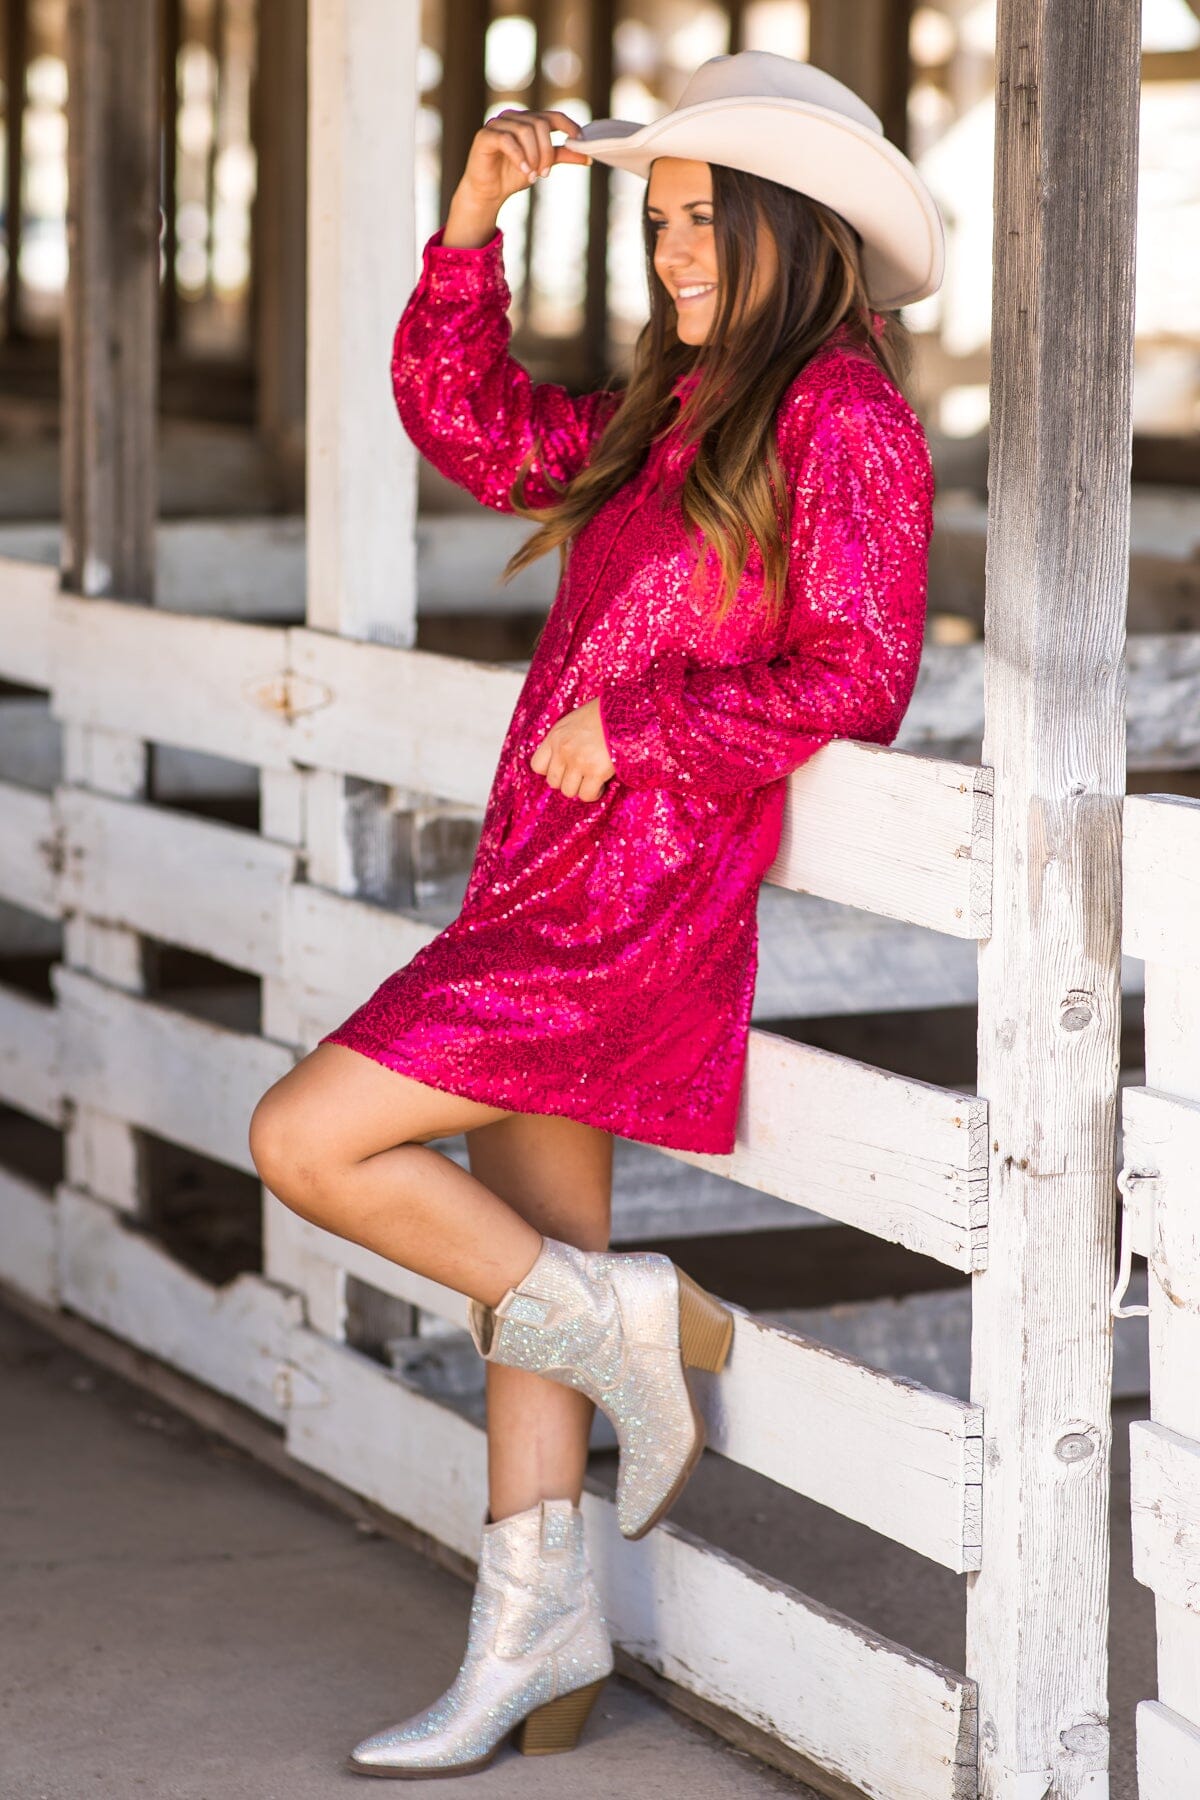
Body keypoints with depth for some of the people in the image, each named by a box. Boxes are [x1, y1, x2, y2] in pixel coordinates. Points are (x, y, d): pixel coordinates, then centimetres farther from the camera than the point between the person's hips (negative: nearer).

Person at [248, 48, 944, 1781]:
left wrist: (639, 726, -16)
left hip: (642, 897, -9)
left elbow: (857, 676, -15)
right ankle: (537, 1639, 18)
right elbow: (473, 431, 21)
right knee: (532, 1256, 11)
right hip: (558, 877, 9)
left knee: (308, 1139, -11)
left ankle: (631, 1320, 1)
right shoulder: (674, 410, 15)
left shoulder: (843, 415, -11)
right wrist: (473, 224, 11)